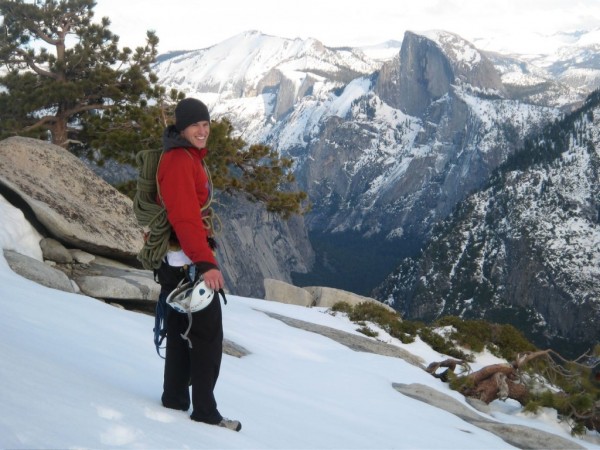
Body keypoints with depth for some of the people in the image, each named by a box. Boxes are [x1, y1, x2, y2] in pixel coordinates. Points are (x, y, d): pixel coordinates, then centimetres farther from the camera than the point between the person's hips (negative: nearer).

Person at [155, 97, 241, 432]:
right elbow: (185, 217, -25)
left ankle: (175, 399, 25)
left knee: (183, 332, 15)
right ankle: (205, 411, 4)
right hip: (188, 262, -10)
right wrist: (206, 263, -29)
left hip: (181, 261, 10)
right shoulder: (179, 160, -15)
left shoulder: (190, 158, 17)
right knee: (209, 335, -4)